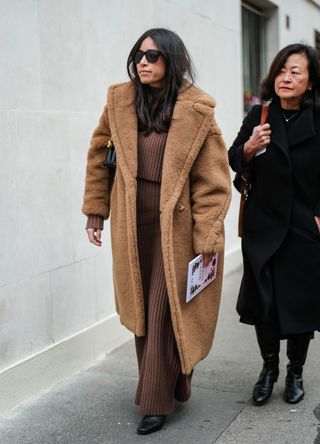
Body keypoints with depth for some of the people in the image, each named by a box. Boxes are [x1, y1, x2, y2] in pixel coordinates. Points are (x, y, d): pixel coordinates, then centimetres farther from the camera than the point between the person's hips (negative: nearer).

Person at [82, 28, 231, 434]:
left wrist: (207, 236, -13)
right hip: (132, 227, 4)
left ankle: (156, 402, 15)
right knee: (141, 312, 12)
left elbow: (213, 179, -9)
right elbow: (99, 156, 12)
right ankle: (164, 385, 32)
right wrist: (95, 211, 9)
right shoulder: (120, 102, 2)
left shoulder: (196, 112, -9)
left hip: (176, 228, -4)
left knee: (164, 314, 0)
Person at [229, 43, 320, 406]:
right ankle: (269, 367, 28)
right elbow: (234, 162, 8)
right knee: (263, 300, 7)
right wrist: (249, 148, -13)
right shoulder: (259, 116, 2)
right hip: (263, 225, 2)